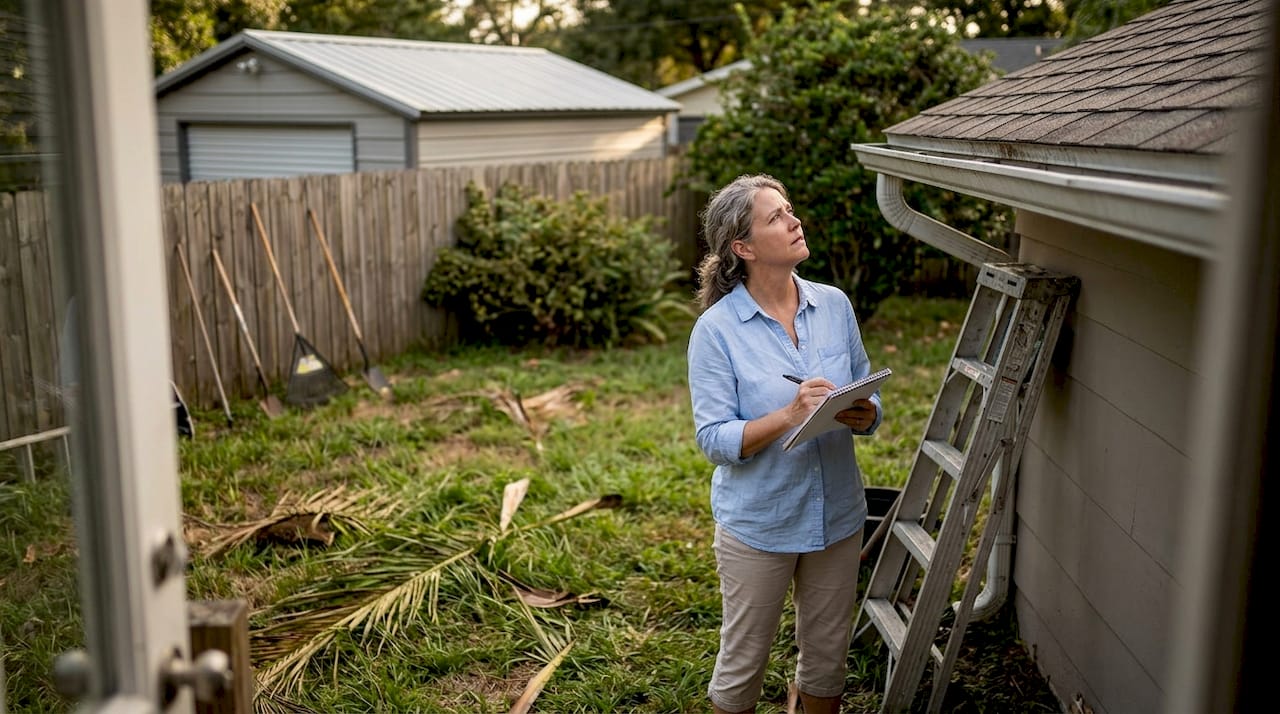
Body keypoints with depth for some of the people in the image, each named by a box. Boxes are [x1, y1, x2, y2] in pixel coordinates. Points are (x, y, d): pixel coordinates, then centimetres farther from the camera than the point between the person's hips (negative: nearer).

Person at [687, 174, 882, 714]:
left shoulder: (834, 305, -1)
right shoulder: (716, 329, -15)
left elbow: (867, 394, 6)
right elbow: (714, 439, -16)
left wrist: (865, 414, -17)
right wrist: (790, 416, -30)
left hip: (837, 516, 4)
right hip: (757, 523, -4)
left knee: (827, 657, 20)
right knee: (743, 662, 14)